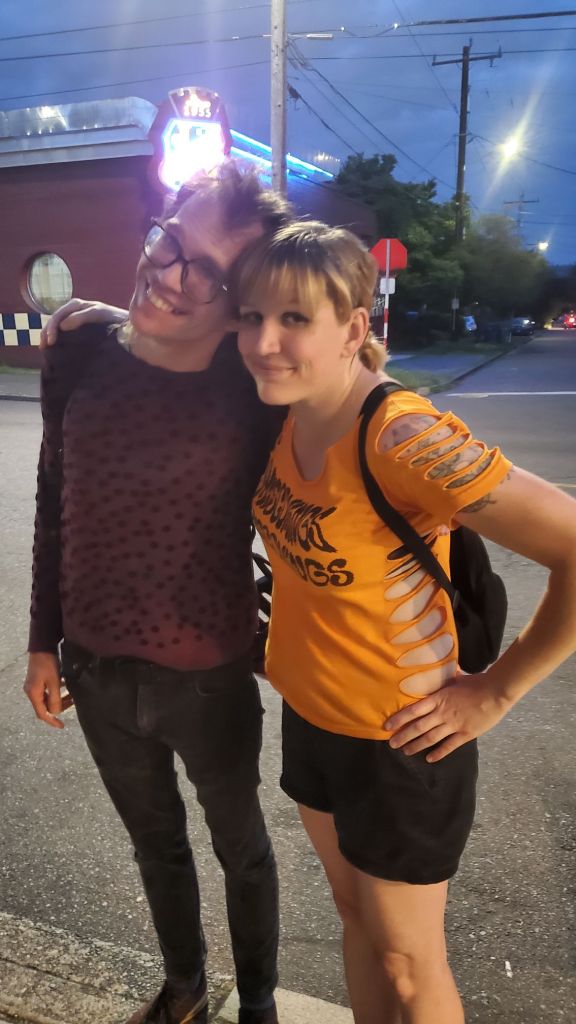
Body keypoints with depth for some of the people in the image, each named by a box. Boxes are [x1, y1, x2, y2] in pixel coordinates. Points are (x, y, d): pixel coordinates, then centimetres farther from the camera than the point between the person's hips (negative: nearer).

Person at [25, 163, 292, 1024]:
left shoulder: (254, 383, -17)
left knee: (240, 845, 23)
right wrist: (42, 640, 5)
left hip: (210, 681, -3)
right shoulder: (84, 349, -7)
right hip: (95, 671, 4)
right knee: (155, 842, 28)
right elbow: (55, 503, 1)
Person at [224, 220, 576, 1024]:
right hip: (309, 716, 7)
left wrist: (496, 691, -21)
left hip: (400, 743, -6)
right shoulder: (285, 416, -7)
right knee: (356, 916, 27)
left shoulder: (405, 438, -30)